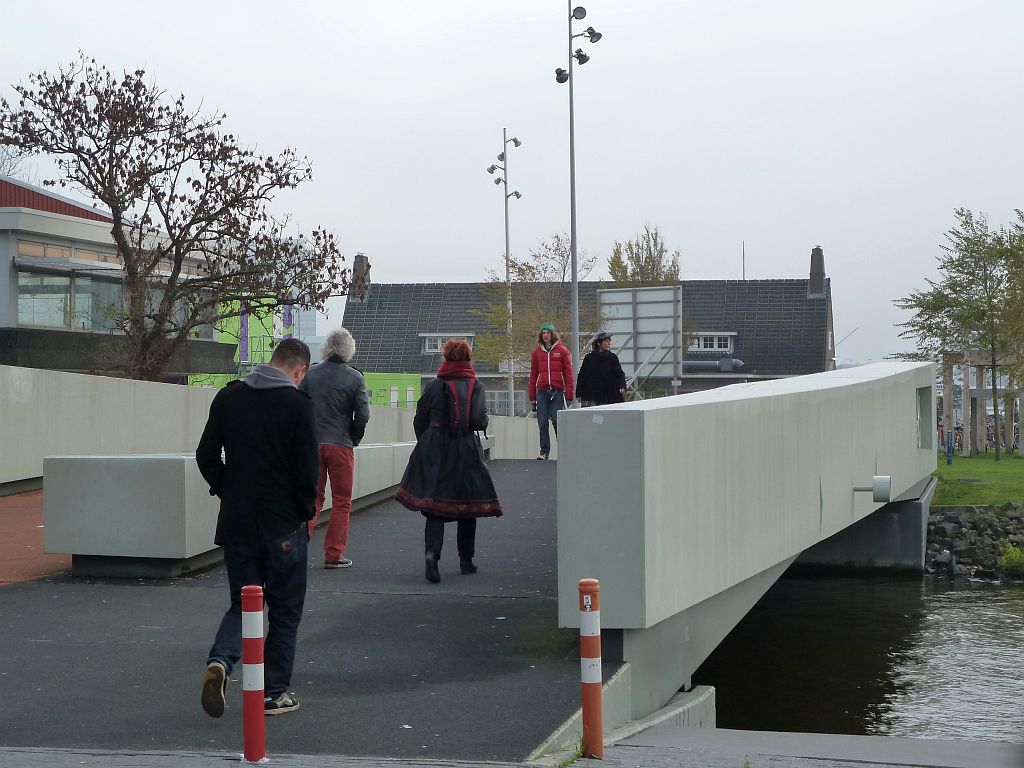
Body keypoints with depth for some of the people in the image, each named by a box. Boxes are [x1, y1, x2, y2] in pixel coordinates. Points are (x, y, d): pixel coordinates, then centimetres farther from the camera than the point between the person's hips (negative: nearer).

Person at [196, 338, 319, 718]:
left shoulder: (228, 397, 4)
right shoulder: (298, 404, -10)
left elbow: (206, 456, 6)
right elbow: (307, 468, -12)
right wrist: (306, 512, 2)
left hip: (236, 522, 4)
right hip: (283, 524, -4)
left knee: (243, 603, 14)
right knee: (285, 609, 9)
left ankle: (220, 661, -12)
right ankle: (274, 693, 12)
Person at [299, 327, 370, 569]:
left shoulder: (310, 374, 2)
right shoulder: (354, 377, -5)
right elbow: (363, 414, -10)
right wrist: (354, 438, 6)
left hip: (313, 444, 3)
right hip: (341, 445, -3)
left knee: (313, 497, 13)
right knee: (341, 503, 7)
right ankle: (333, 555, 8)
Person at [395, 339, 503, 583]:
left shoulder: (434, 386, 2)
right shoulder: (476, 387, -3)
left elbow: (419, 421, 4)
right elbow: (479, 420, -14)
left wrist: (426, 444, 19)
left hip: (434, 453, 1)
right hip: (466, 453, -1)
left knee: (434, 508, 1)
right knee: (467, 506, 13)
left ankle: (432, 551, -23)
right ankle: (466, 560, 21)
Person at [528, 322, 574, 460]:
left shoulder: (562, 351, 4)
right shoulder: (537, 352, 12)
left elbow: (568, 373, 3)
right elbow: (533, 375, 14)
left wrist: (569, 395, -4)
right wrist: (532, 397, 9)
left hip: (557, 391, -3)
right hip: (542, 392, 3)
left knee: (557, 421, -4)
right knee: (542, 423, 2)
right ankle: (544, 451, 9)